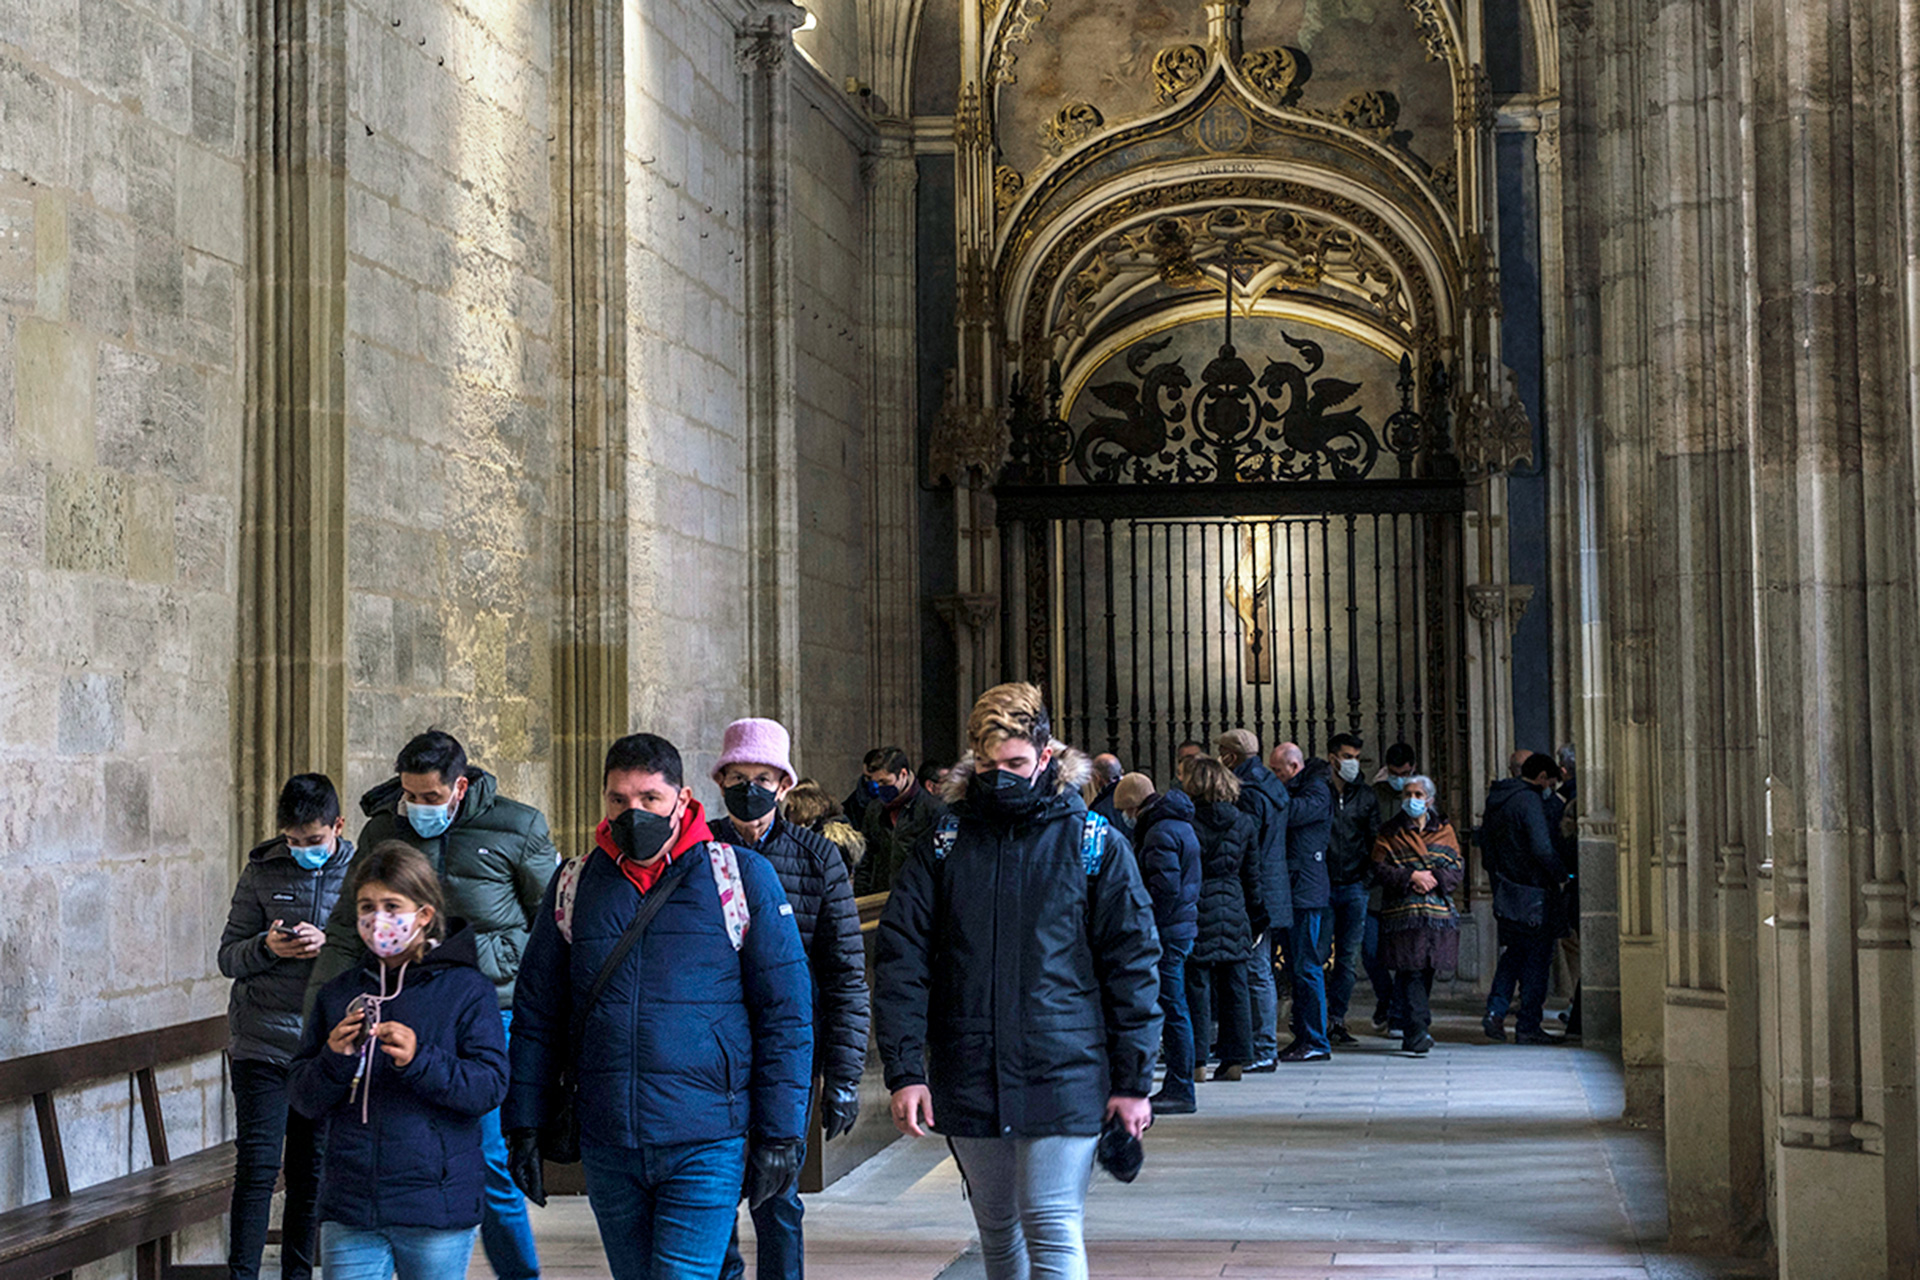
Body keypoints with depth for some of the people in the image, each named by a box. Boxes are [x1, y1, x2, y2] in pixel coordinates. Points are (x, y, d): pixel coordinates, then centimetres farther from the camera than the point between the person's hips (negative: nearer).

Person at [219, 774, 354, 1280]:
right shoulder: (262, 870, 2)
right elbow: (228, 956, 4)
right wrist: (268, 948, -17)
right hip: (261, 1043, -1)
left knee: (311, 1170, 9)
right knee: (257, 1163, -7)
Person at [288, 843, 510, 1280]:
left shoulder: (466, 989, -1)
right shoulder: (338, 994, 11)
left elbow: (490, 1086, -9)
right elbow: (303, 1099, 9)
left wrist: (418, 1060, -23)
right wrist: (334, 1060, -12)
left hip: (437, 1210, -3)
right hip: (350, 1208, 3)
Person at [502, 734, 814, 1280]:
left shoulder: (742, 876, -2)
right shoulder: (574, 886, 8)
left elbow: (785, 1013, -1)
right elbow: (537, 1014, 14)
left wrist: (779, 1134, -5)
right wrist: (524, 1126, 9)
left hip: (704, 1146, -4)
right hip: (606, 1147, 4)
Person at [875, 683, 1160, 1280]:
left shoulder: (1094, 844, 0)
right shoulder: (944, 844, 5)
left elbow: (1133, 964, 1)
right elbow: (901, 958, 1)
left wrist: (1133, 1080, -4)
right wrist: (904, 1070, -8)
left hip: (1063, 1077, -3)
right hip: (968, 1082, 3)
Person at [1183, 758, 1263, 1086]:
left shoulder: (1187, 821, -9)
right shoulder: (1244, 822, 4)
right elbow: (1252, 874, 10)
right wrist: (1254, 912, 20)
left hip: (1198, 911, -3)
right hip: (1234, 911, 4)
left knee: (1197, 986, 0)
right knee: (1235, 986, 9)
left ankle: (1196, 1060, 0)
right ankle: (1236, 1059, 12)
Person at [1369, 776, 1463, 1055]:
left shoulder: (1444, 830, 14)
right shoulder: (1391, 833, 8)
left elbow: (1457, 869, 8)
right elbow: (1380, 869, -1)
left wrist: (1434, 878, -11)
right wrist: (1411, 877, -13)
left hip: (1438, 911, 3)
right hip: (1403, 912, -3)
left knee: (1427, 971, 4)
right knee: (1411, 970, -12)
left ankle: (1413, 1030, 15)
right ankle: (1419, 1029, -18)